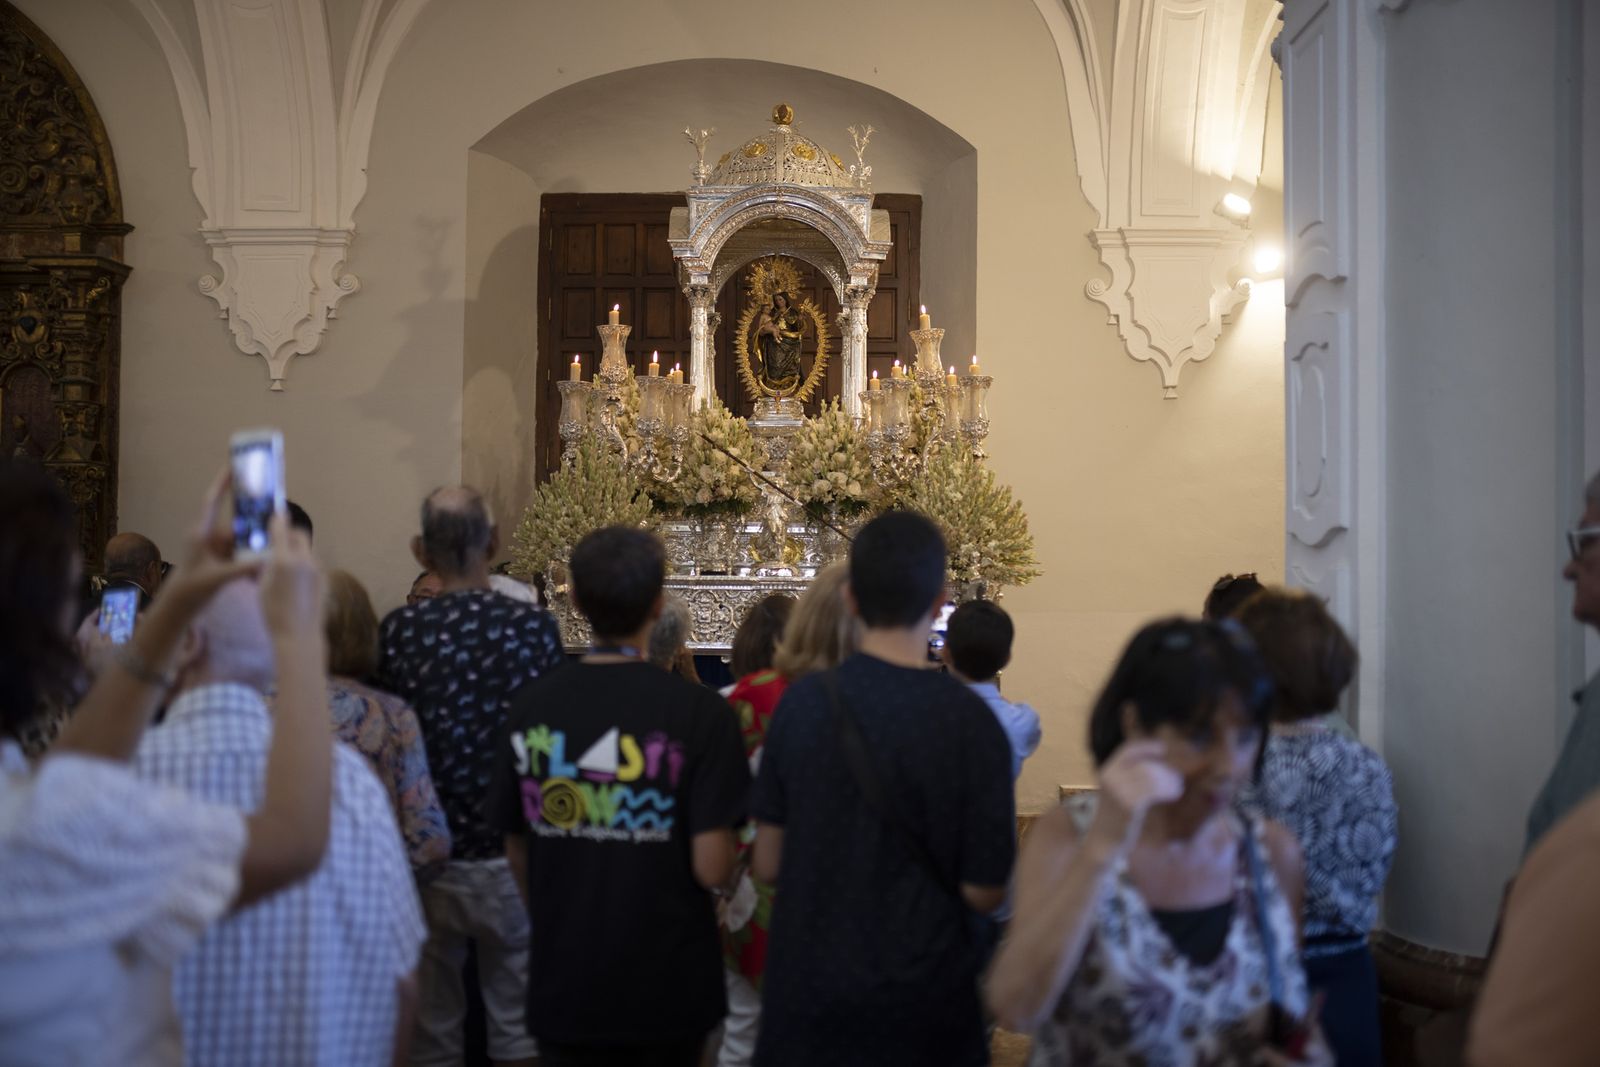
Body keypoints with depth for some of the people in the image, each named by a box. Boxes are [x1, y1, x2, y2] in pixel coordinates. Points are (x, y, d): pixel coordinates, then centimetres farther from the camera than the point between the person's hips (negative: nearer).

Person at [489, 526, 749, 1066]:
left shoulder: (531, 707, -5)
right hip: (668, 990, -2)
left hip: (563, 986, 2)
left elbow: (518, 852, 4)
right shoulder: (698, 711, -16)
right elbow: (712, 868, -18)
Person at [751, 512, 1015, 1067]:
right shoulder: (969, 722, -15)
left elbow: (768, 864, -1)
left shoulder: (801, 702, -7)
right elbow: (983, 892, -10)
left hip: (807, 994, 2)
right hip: (922, 1001, -2)